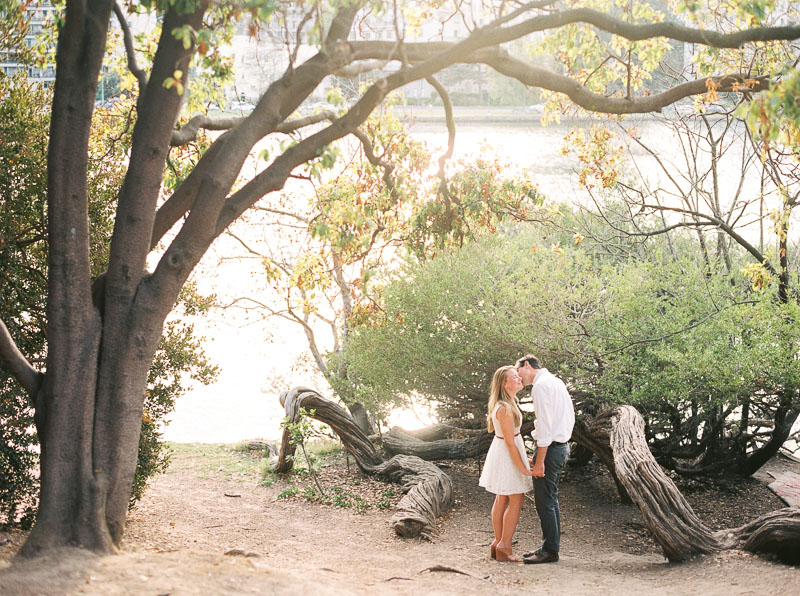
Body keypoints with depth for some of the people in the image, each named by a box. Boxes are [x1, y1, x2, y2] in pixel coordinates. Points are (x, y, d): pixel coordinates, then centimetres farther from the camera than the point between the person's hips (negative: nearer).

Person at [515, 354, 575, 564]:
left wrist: (539, 461, -20)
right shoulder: (557, 381, 15)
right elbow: (571, 416, 20)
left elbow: (545, 424, -21)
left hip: (549, 447, -10)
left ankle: (550, 551, -1)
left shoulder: (540, 385, -15)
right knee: (551, 500, 16)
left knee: (545, 502, -4)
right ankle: (551, 545, 22)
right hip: (562, 445, 10)